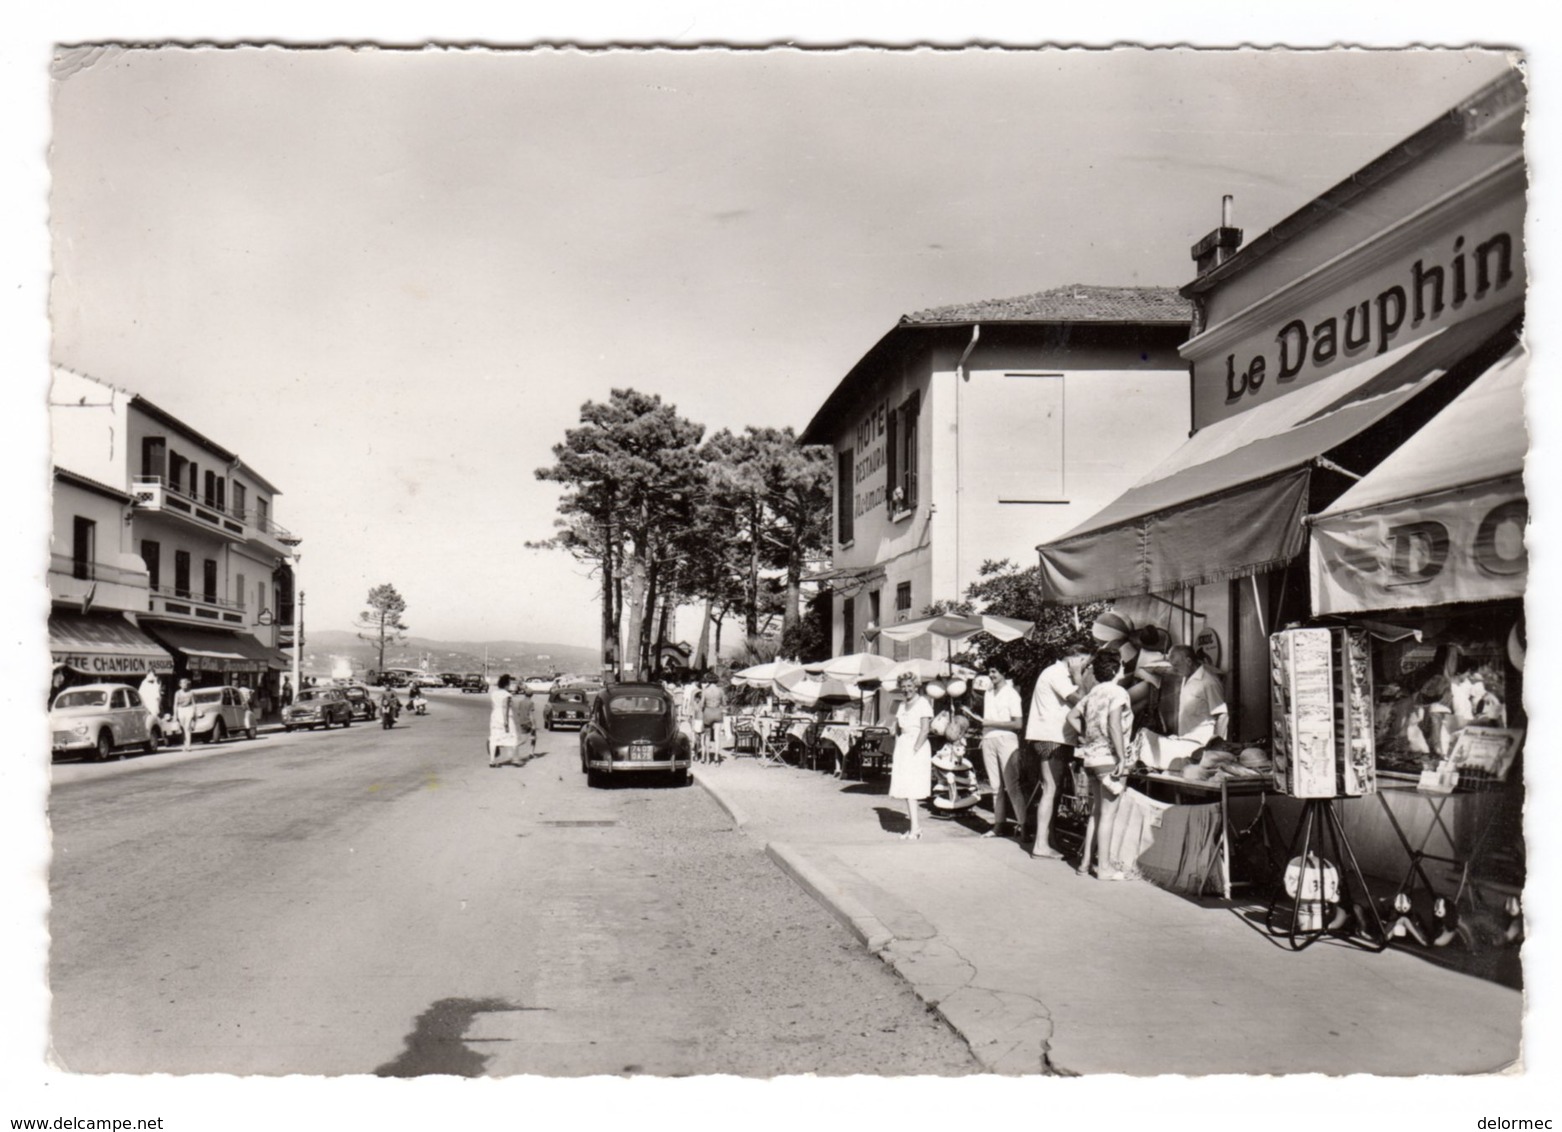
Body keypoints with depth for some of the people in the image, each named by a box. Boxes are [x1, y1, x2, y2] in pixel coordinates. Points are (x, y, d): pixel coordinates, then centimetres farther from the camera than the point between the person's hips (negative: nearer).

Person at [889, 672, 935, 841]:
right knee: (905, 788, 5)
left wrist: (914, 750, -18)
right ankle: (914, 826, 9)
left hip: (918, 747, -7)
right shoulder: (902, 706, 16)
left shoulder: (922, 703, -6)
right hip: (903, 747, 7)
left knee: (911, 789, -12)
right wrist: (897, 750, 6)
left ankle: (915, 827, -12)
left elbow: (925, 730, -13)